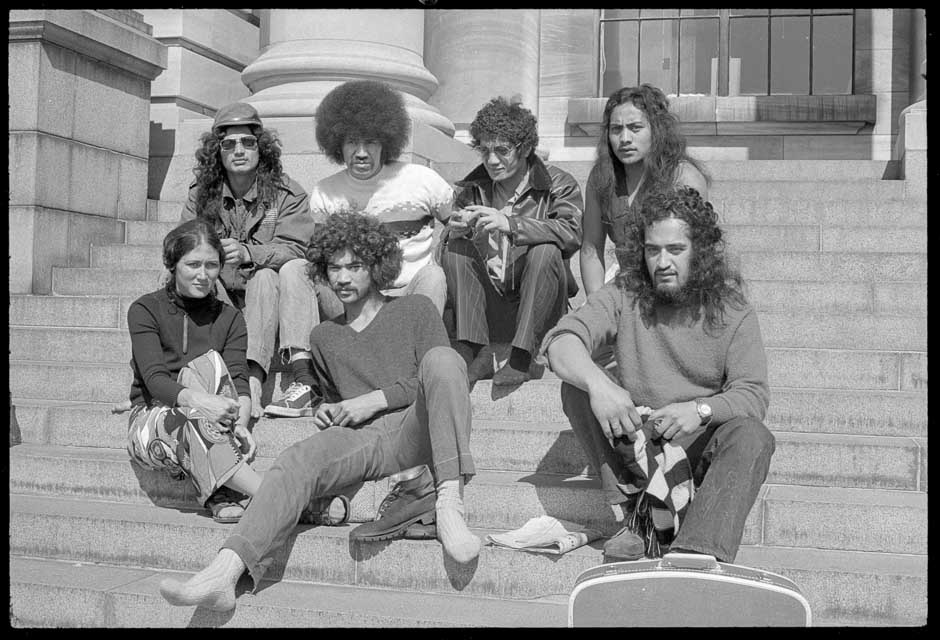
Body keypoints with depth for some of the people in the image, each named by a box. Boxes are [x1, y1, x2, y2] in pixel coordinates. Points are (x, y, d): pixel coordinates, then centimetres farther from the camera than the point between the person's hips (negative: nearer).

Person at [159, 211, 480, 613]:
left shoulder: (416, 310, 16)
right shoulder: (323, 337, 28)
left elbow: (441, 380, 5)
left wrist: (378, 399, -4)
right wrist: (328, 412, 15)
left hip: (418, 429, -3)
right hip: (360, 439, 3)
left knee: (442, 359, -32)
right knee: (298, 459, -28)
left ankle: (449, 501, -41)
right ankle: (224, 572, -44)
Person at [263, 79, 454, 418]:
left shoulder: (421, 181, 1)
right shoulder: (324, 193, 8)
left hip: (409, 295, -2)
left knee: (433, 275, -33)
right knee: (294, 270, -19)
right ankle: (304, 383, -30)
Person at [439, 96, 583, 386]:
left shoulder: (559, 185, -2)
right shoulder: (472, 188, 10)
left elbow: (572, 234, -22)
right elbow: (446, 241, 3)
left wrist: (510, 225, -33)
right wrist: (455, 230, -22)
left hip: (534, 299, -3)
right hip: (487, 299, 3)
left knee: (546, 251, -29)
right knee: (454, 249, -17)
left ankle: (521, 357, -29)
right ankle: (475, 354, -23)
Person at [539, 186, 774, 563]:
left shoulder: (731, 311, -2)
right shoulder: (624, 297, -1)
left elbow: (753, 395, -10)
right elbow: (561, 342, -16)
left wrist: (701, 410, -32)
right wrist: (598, 384, -38)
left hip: (701, 446, -1)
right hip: (634, 438, 1)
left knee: (752, 437, -31)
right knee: (577, 388, -21)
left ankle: (695, 555, -47)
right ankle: (629, 513, -26)